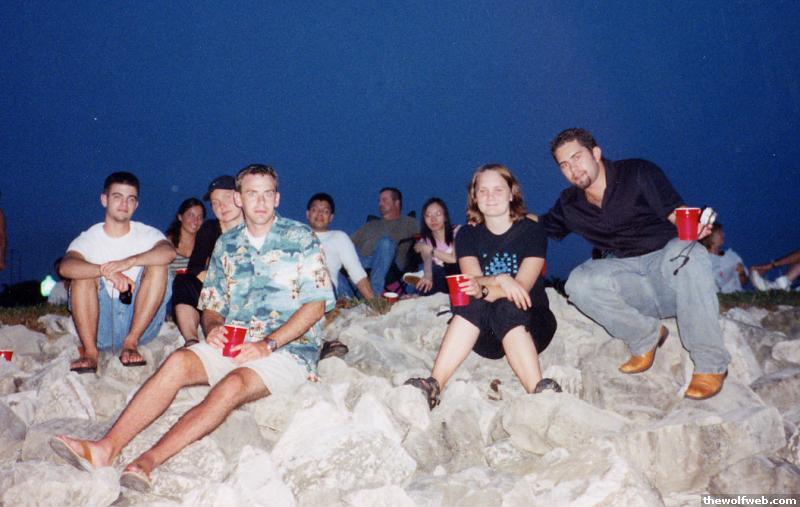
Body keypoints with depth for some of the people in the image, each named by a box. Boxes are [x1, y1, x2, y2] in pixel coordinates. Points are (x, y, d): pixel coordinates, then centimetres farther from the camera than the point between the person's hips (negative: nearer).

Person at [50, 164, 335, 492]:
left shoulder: (300, 238, -1)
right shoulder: (226, 244, 14)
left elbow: (316, 303, -8)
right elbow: (211, 305, 17)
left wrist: (267, 345, -17)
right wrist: (213, 327, -9)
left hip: (289, 347, -4)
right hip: (234, 343, 5)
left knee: (233, 384, -32)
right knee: (180, 361, -23)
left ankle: (148, 461, -39)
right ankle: (108, 447, -29)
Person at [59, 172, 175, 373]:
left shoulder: (147, 234, 4)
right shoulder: (88, 239, 3)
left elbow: (169, 252, -20)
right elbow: (65, 267, -19)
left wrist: (129, 262, -35)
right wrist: (106, 271, -36)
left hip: (141, 321, 0)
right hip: (100, 327, 0)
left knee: (157, 265, -20)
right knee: (84, 272, -20)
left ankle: (131, 342, -21)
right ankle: (90, 351, -26)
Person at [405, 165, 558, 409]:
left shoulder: (532, 231, -1)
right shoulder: (468, 235, 6)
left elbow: (522, 286, -14)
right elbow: (473, 279, -10)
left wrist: (484, 290, -33)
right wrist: (500, 281, -32)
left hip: (531, 324, -1)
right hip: (487, 335, 2)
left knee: (506, 308, -34)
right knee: (472, 302, -31)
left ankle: (538, 391, -46)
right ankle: (434, 385, -42)